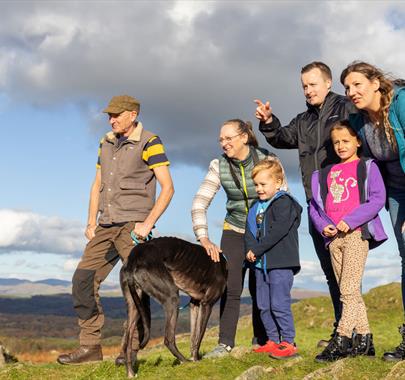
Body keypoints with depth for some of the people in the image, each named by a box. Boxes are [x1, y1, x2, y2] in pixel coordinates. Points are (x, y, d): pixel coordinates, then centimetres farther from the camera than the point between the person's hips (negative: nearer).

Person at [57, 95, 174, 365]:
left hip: (133, 226, -7)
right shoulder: (107, 143, 16)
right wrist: (91, 222, 11)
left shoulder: (149, 143, -5)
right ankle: (90, 346, 9)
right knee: (83, 280, 1)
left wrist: (148, 223, -15)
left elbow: (168, 188, -9)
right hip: (106, 226, 7)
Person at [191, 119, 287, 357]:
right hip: (234, 231, 2)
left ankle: (261, 341, 18)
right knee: (231, 287, -7)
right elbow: (200, 203, -11)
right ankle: (225, 343, -2)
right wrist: (204, 238, -22)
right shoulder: (219, 166, -8)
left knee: (259, 288, 1)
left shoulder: (268, 161, -14)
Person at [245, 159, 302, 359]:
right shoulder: (256, 206, 15)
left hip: (281, 263, -8)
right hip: (261, 264, 8)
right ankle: (273, 341, 22)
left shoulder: (284, 203, -10)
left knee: (279, 304, -8)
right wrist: (250, 249, -10)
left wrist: (257, 249, -18)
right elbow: (249, 230, 10)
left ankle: (288, 342, 2)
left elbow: (278, 231, -20)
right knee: (263, 305, 12)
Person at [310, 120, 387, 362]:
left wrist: (350, 221, -14)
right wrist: (322, 225, -2)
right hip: (334, 237, 6)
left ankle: (341, 340, -13)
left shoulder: (367, 167, 5)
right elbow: (315, 204, 17)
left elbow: (378, 199, -6)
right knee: (348, 291, 6)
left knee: (349, 289, -12)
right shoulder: (325, 174, 19)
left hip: (357, 233, -5)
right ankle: (364, 339, 12)